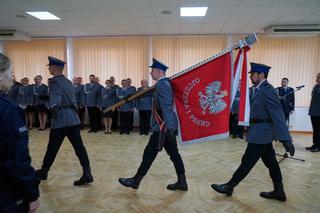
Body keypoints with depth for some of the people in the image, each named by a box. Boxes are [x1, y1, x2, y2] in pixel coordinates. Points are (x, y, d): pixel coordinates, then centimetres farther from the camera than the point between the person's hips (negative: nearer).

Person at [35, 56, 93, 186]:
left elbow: (55, 97, -25)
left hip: (61, 118, -7)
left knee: (52, 147, 10)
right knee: (79, 146, 3)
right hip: (73, 117, 7)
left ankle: (43, 172, 31)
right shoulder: (68, 82, 17)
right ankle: (87, 174, 2)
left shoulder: (54, 81, -9)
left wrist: (54, 108, -32)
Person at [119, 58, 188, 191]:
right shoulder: (165, 83, 13)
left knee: (150, 153, 2)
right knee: (173, 153, 13)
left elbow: (166, 108, -25)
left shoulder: (162, 85, -17)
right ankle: (182, 182, 22)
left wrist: (169, 128, -28)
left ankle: (136, 180, 17)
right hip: (167, 126, 10)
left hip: (163, 127, -10)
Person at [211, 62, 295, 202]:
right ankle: (279, 192, 28)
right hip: (262, 131, 10)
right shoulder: (259, 89, 10)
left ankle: (229, 186, 13)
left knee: (247, 161, 1)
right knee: (270, 162, 16)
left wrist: (286, 139, -27)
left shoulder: (267, 90, -18)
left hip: (261, 132, -10)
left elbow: (278, 114, -24)